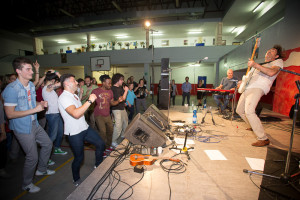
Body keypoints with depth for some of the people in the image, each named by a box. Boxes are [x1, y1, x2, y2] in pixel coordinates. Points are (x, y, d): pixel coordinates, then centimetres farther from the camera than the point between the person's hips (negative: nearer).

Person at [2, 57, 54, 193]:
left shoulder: (31, 85, 4)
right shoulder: (11, 89, -22)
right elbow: (10, 114, -23)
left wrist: (41, 104, -3)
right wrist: (34, 110, -27)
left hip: (34, 124, 8)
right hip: (23, 129, -8)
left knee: (47, 144, 19)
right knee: (32, 157, 1)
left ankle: (41, 169, 42)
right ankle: (26, 184, 28)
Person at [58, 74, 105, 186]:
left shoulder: (74, 95, 11)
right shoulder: (64, 98, -20)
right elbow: (76, 113, -37)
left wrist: (89, 101, 12)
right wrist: (89, 101, -33)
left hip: (85, 128, 9)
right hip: (75, 133, -8)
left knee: (101, 144, 8)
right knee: (79, 157, 6)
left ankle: (98, 166, 30)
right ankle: (76, 180, 33)